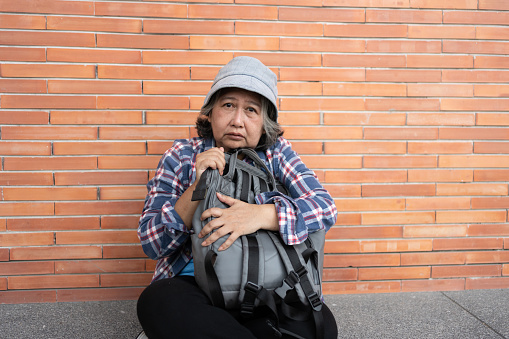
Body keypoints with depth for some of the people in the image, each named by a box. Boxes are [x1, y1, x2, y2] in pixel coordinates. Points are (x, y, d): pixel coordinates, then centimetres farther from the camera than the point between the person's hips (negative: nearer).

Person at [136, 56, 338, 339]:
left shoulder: (275, 152, 5)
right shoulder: (181, 157, 3)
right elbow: (151, 244, -3)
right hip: (193, 282, 0)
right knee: (156, 302, -32)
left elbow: (325, 207, -8)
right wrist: (197, 187, -18)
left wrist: (261, 215, -26)